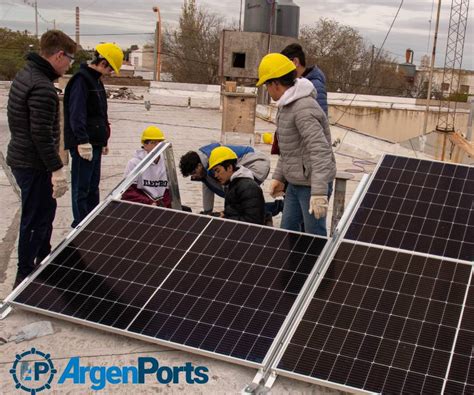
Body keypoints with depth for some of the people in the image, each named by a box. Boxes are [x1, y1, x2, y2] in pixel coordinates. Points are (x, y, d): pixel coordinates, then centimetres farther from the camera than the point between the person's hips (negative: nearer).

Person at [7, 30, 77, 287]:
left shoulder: (25, 75, 9)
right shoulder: (42, 87, -24)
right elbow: (42, 135, -26)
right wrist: (57, 169, -22)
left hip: (21, 158, 10)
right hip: (34, 166, -10)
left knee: (45, 210, 23)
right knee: (34, 220, 3)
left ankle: (44, 260, 41)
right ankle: (25, 277, 16)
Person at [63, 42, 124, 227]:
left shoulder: (96, 81, 17)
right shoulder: (81, 80, -14)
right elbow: (76, 113, -23)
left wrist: (103, 140, 24)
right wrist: (83, 141, -27)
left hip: (94, 142, 10)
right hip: (84, 145, -10)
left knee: (93, 186, 17)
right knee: (81, 188, -3)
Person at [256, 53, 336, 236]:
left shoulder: (304, 108, -23)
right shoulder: (287, 106, 10)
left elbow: (320, 151, -30)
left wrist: (319, 192, -35)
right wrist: (278, 176, 19)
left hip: (311, 185, -10)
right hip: (294, 183, 10)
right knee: (287, 231, 18)